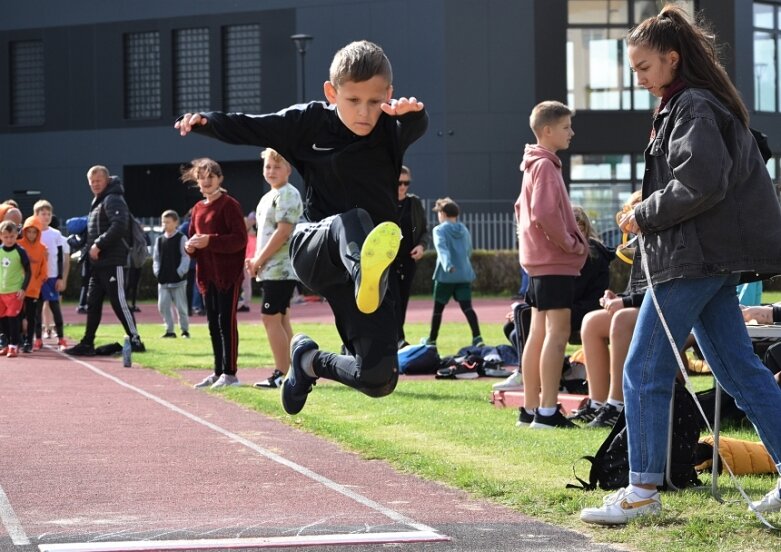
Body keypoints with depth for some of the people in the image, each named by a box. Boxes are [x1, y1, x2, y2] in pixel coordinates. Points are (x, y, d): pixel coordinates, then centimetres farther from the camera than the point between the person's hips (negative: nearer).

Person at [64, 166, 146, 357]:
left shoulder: (113, 200, -10)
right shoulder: (98, 202, 21)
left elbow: (119, 226, -24)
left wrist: (99, 245, -22)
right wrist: (88, 249, 12)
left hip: (112, 262, -10)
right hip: (98, 262, 10)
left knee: (118, 301, -10)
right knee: (93, 303, 11)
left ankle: (135, 340, -6)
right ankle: (87, 343, 15)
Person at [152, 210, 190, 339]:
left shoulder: (181, 238, -4)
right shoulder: (160, 240, 10)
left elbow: (186, 257, -8)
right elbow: (156, 257, 14)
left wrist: (180, 272, -15)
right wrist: (157, 271, 0)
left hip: (178, 279, -5)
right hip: (163, 280, 5)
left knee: (181, 306, 0)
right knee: (163, 305, 2)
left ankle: (185, 330, 11)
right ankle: (169, 330, 10)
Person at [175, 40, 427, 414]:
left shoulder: (391, 131, -3)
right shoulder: (310, 122, 0)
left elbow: (417, 127, -25)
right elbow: (250, 129, 7)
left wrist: (414, 113, -49)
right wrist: (206, 121, -10)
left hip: (370, 257, 1)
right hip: (314, 249, -1)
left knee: (379, 379, -8)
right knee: (352, 221, -39)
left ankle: (311, 361, 23)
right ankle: (365, 274, -75)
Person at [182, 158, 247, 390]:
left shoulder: (229, 205, -7)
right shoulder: (198, 208, 15)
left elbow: (240, 239, -15)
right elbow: (193, 237, 22)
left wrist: (210, 241, -22)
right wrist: (190, 246, -1)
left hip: (228, 275, -7)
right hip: (207, 274, 7)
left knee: (226, 322, -7)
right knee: (213, 323, 11)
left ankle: (229, 372, -4)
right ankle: (218, 371, 17)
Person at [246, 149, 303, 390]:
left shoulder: (288, 195, -12)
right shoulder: (268, 197, 18)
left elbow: (283, 232, -19)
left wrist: (259, 260, -14)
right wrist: (255, 260, 6)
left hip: (280, 268, -10)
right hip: (271, 269, 10)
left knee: (271, 318, -11)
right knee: (280, 320, 10)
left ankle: (281, 374, -9)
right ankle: (287, 372, 14)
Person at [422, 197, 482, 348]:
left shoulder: (439, 230, -4)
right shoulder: (465, 230, 14)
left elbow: (442, 248, -21)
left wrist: (447, 265, -36)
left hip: (446, 275, -4)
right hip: (465, 274, 4)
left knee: (438, 307, 10)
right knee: (466, 307, -2)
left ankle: (432, 339, 21)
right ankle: (477, 337, -19)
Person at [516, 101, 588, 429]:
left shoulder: (535, 165, 17)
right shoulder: (546, 165, -14)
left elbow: (524, 208, 26)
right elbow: (545, 213, -25)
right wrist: (571, 243, -14)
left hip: (539, 260, 10)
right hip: (555, 262, -10)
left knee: (539, 333, 12)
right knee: (557, 332, -12)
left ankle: (530, 409, 16)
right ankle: (547, 412, -16)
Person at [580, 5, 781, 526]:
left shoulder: (693, 107, -13)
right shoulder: (686, 104, 18)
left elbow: (701, 184, -23)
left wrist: (643, 215, -11)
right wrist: (648, 215, 12)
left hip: (695, 256, -10)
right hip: (713, 257, 10)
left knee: (644, 371, -5)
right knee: (739, 370, 10)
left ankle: (643, 489, -1)